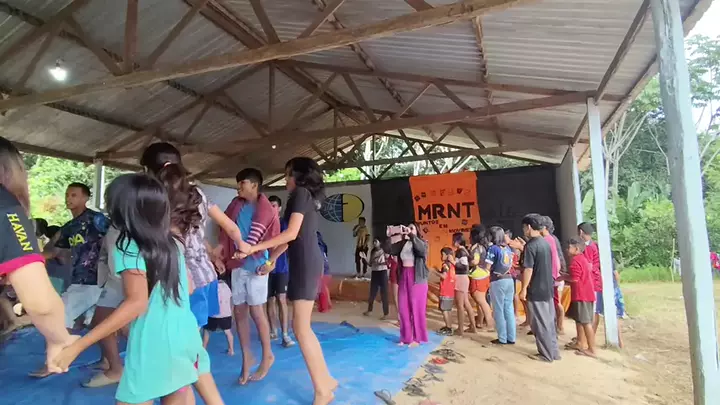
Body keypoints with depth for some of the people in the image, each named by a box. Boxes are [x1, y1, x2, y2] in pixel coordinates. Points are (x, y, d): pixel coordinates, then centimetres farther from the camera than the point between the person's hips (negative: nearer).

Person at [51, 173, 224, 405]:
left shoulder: (128, 247, -10)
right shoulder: (171, 242, 9)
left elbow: (137, 303, -20)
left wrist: (77, 345, -21)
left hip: (154, 344, -7)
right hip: (185, 337, 7)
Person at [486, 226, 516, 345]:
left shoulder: (493, 248, -12)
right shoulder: (508, 248, 9)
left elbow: (487, 267, -14)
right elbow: (510, 265, 16)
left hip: (498, 281, -7)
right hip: (509, 280, 7)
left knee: (499, 310, 3)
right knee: (509, 309, 11)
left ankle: (502, 338, 8)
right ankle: (511, 338, 15)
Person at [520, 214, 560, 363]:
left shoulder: (530, 245, -18)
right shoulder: (546, 243, 8)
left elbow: (529, 269, -20)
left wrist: (524, 289, -14)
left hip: (536, 290, -8)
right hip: (547, 288, 8)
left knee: (539, 323, 3)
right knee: (549, 321, 16)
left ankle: (546, 355, 11)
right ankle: (553, 352, 24)